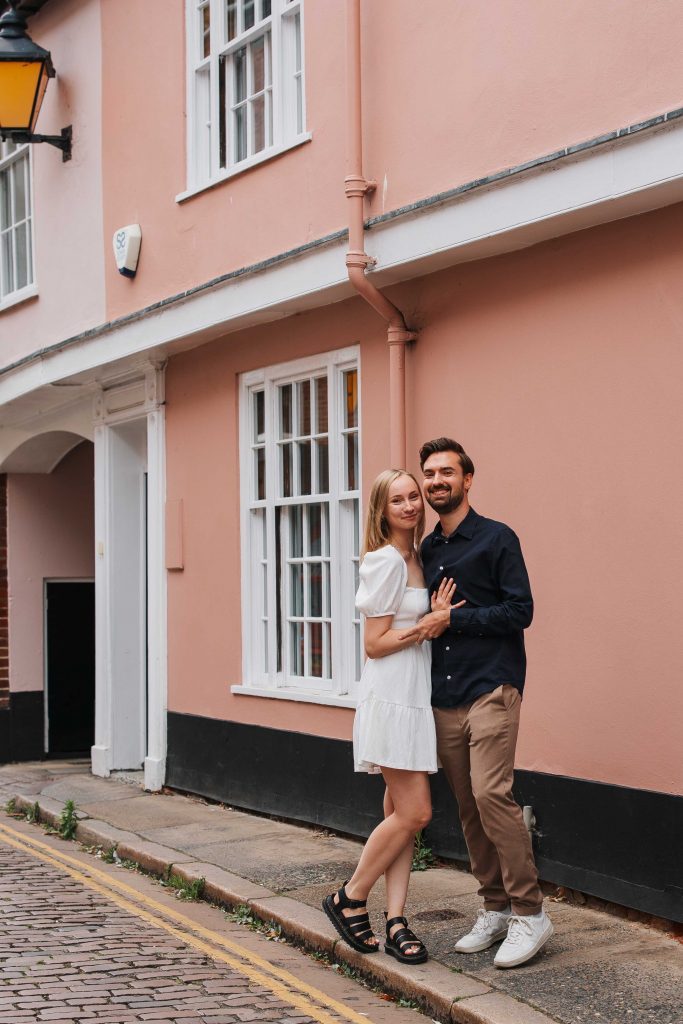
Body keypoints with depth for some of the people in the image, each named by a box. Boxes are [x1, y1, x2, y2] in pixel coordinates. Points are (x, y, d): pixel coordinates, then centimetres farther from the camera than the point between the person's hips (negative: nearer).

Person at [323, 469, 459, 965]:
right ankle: (350, 899, 8)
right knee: (414, 812, -8)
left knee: (403, 813, 7)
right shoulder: (386, 561, -12)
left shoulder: (415, 558, 15)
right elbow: (375, 644, -14)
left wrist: (438, 615, 3)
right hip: (392, 696, -9)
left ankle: (396, 922, 10)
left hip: (416, 696, 9)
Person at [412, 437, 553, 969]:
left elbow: (520, 611, -10)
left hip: (491, 689, -7)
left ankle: (530, 912, -9)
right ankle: (496, 909, 17)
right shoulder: (426, 551, 16)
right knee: (468, 806, 8)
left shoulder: (496, 538, -3)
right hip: (444, 699, 7)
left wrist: (452, 618, -11)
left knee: (491, 793, -17)